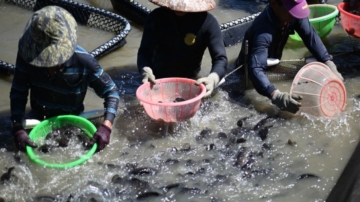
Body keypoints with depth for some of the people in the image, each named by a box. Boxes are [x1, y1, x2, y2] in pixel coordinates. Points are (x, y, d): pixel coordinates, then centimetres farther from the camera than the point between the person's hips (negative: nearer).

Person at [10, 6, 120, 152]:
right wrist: (17, 128, -30)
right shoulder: (27, 55, -29)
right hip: (38, 119, 1)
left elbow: (111, 91, -21)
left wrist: (106, 126, -36)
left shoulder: (84, 62, -33)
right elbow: (18, 92, -17)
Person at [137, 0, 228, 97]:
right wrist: (146, 71, -44)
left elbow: (220, 58, -26)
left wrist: (212, 78, -49)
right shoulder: (157, 17, -17)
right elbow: (145, 51, -21)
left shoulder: (207, 21, -22)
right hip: (158, 78, 1)